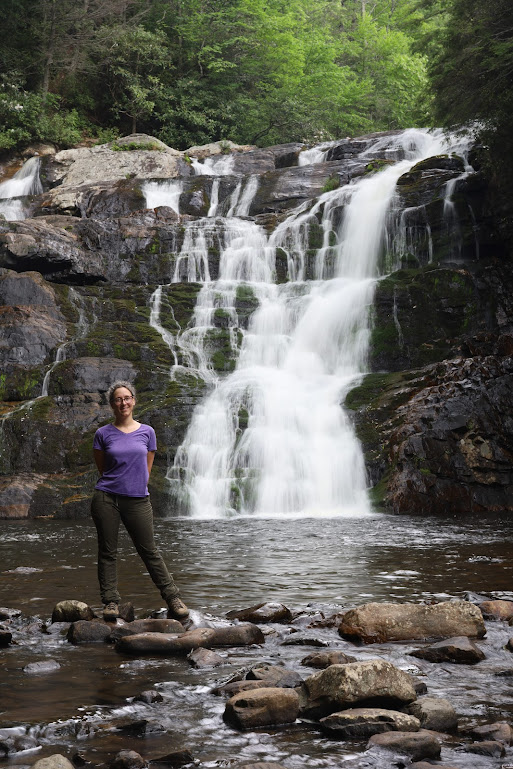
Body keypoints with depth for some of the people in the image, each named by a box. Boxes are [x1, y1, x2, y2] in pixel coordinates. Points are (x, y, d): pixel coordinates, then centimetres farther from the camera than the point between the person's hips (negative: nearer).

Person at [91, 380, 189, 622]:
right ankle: (111, 602, 10)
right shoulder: (103, 434, 3)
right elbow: (102, 468, 11)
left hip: (138, 500, 1)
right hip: (106, 499, 0)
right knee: (107, 552, 2)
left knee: (149, 551, 3)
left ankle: (173, 598, 8)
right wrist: (116, 484, 10)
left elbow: (147, 468, 12)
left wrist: (136, 485, 8)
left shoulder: (147, 432, 7)